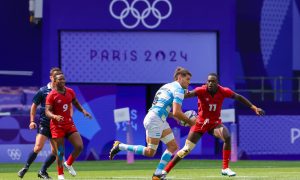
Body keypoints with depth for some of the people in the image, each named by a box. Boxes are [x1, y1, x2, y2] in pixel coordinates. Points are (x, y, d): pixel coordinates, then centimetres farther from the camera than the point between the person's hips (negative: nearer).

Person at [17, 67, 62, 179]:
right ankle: (25, 168, 2)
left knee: (55, 151, -2)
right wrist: (32, 121, 0)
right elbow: (34, 106, 8)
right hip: (44, 123, -3)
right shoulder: (43, 91, 0)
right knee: (38, 147, -16)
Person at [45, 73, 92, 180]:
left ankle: (68, 164, 19)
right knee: (60, 152, -4)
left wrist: (83, 111, 4)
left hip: (69, 123, 5)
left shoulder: (70, 92, 4)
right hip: (57, 126, -5)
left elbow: (76, 103, 21)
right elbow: (47, 112, -15)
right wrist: (55, 116, -35)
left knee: (79, 146, -7)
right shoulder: (51, 96, -11)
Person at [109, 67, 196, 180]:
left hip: (160, 120, 10)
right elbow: (176, 112, -17)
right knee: (150, 152, -6)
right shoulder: (178, 90, -8)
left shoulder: (167, 86, 21)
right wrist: (190, 122, -3)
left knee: (173, 146, 8)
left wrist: (176, 117, 19)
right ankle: (120, 146, 1)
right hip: (155, 120, -10)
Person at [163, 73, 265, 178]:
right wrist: (183, 95, -67)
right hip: (200, 122, -2)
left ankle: (225, 169, -16)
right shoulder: (201, 91, -23)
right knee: (186, 149, -1)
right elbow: (191, 94, -43)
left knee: (227, 137, -27)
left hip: (215, 123, 2)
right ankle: (165, 171, 12)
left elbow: (238, 97, -2)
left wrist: (254, 107, -7)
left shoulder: (223, 91, -14)